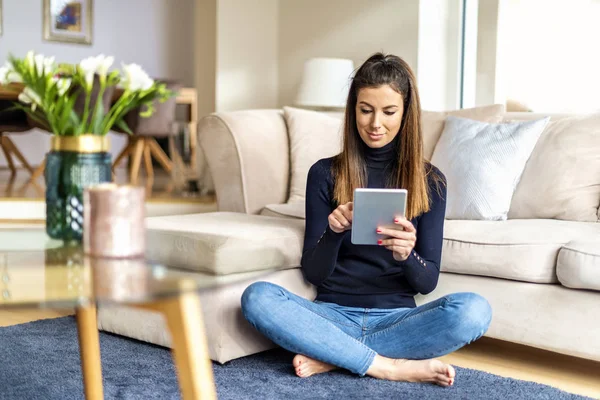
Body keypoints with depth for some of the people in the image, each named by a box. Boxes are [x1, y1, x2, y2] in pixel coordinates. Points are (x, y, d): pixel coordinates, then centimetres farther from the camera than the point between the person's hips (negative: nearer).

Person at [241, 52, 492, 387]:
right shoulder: (325, 173, 1)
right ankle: (392, 366, -22)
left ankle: (332, 356, -19)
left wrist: (406, 255, -24)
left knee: (474, 311, -29)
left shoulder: (430, 180, 2)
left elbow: (427, 282, 0)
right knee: (257, 298, -28)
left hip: (397, 318, 0)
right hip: (335, 314, 0)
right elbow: (314, 273, -1)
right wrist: (332, 233, -22)